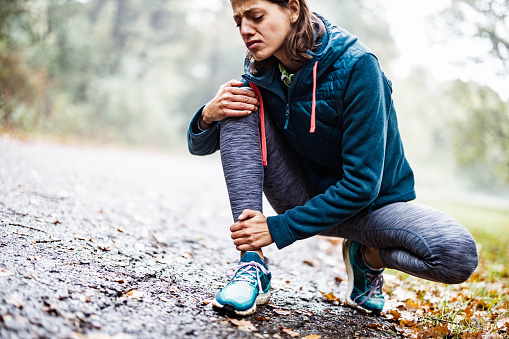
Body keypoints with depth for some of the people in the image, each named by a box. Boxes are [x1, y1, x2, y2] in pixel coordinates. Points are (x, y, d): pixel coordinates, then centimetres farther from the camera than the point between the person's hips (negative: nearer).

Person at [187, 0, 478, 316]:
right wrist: (208, 115, -23)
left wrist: (279, 228, -26)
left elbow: (362, 183, -26)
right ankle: (252, 266, -20)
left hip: (370, 202, -3)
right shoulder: (261, 74, -8)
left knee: (458, 254, -31)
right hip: (305, 196, 3)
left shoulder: (356, 65, -23)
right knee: (240, 108, -18)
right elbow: (200, 146, 1)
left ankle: (369, 257, 5)